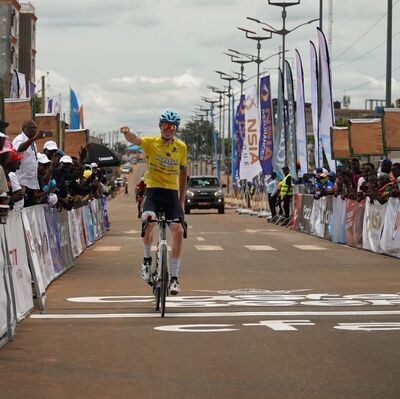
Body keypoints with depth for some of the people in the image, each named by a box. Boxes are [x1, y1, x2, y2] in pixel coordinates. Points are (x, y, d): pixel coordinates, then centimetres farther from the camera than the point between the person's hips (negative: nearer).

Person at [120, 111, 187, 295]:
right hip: (153, 190, -2)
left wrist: (182, 200, 13)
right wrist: (127, 133, -50)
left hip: (172, 192, 2)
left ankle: (174, 277, -3)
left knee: (178, 231, -11)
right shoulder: (151, 142, -5)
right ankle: (147, 260, -5)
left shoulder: (181, 147, 3)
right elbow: (134, 140, -26)